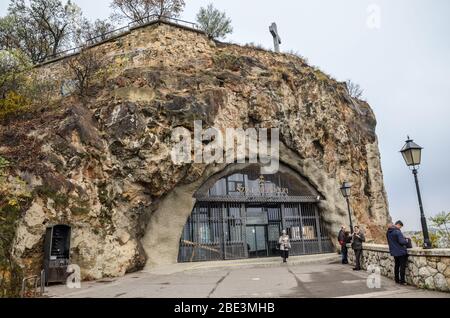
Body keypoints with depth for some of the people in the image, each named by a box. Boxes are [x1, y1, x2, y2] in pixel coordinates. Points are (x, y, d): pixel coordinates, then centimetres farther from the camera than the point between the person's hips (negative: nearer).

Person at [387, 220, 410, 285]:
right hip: (400, 251, -8)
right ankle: (402, 281, 4)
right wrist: (406, 241, -4)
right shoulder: (397, 231, -20)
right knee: (402, 266, 1)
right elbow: (401, 241, -24)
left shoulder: (388, 232, 7)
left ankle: (397, 280, 22)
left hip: (394, 252, 8)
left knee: (396, 265, 16)